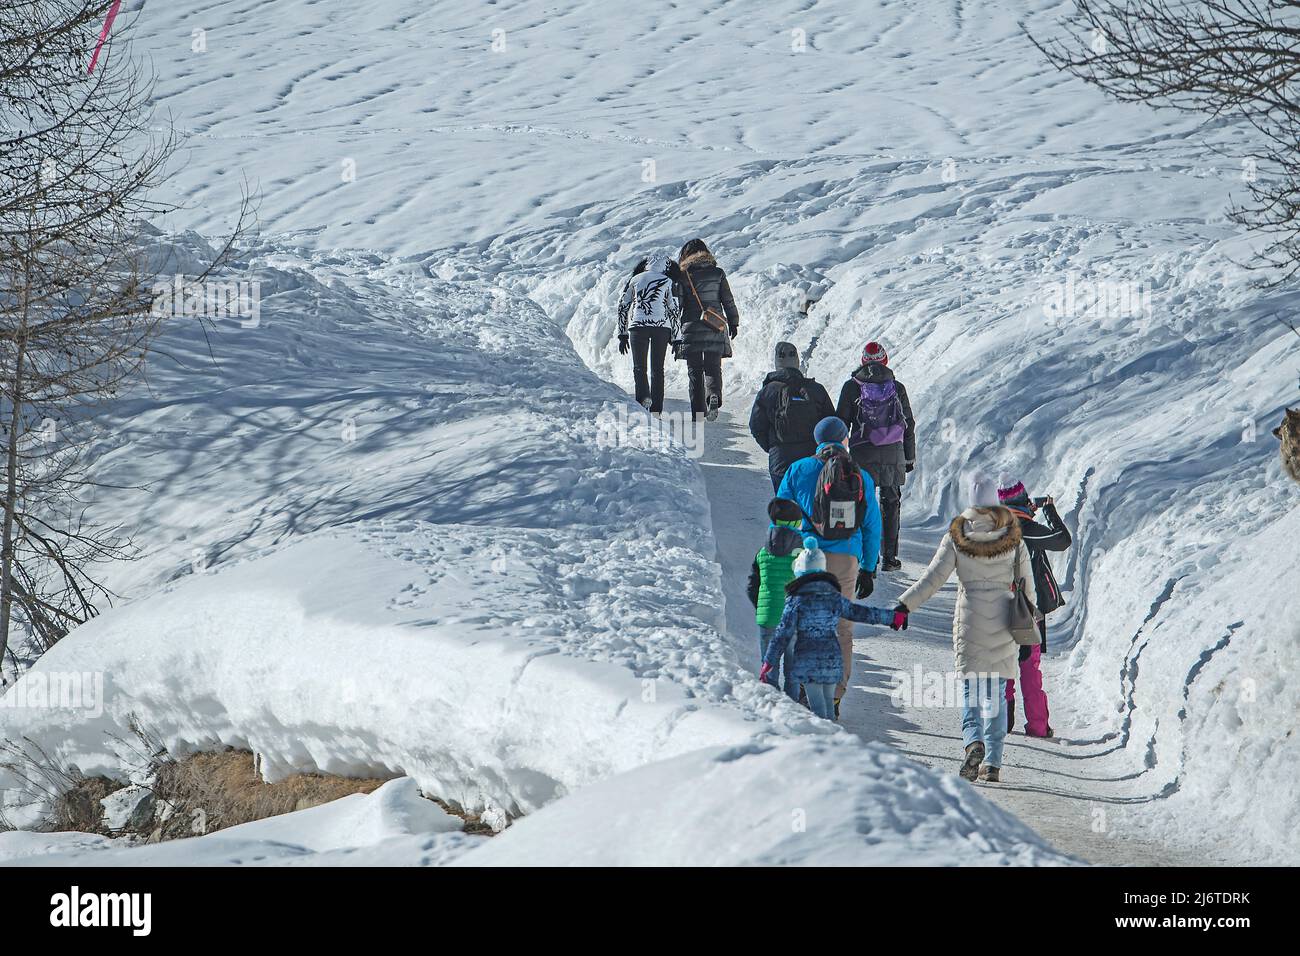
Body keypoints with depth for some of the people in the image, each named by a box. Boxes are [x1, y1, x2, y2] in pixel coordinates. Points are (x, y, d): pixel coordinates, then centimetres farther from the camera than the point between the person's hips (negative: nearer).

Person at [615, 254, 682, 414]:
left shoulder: (634, 280, 13)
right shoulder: (669, 282, 9)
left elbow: (622, 306, 11)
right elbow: (675, 311, 4)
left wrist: (622, 335, 15)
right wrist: (675, 339, 10)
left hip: (638, 326, 0)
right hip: (662, 327, 0)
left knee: (639, 367, 6)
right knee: (657, 369, 8)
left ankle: (643, 396, -23)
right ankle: (655, 411, 5)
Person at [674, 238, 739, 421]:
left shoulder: (683, 275, -2)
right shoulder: (717, 273, 3)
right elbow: (728, 301, 4)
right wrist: (733, 322, 14)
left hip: (691, 327, -1)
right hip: (715, 328, 1)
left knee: (694, 371, 6)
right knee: (713, 367, 7)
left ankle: (698, 412, 2)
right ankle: (714, 396, -22)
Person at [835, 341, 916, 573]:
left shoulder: (852, 387, -1)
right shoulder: (896, 387, 4)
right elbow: (909, 424, 8)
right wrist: (910, 456, 16)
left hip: (862, 452, -1)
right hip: (893, 453, 1)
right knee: (891, 503, 10)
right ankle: (889, 556, 8)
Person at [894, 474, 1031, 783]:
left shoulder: (956, 536, -3)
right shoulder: (1012, 537, 0)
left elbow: (934, 577, -10)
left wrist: (904, 605, -9)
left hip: (970, 618, -1)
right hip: (1004, 620, 1)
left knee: (971, 686, 2)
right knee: (997, 690, 7)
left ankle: (974, 741, -27)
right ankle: (993, 763, 4)